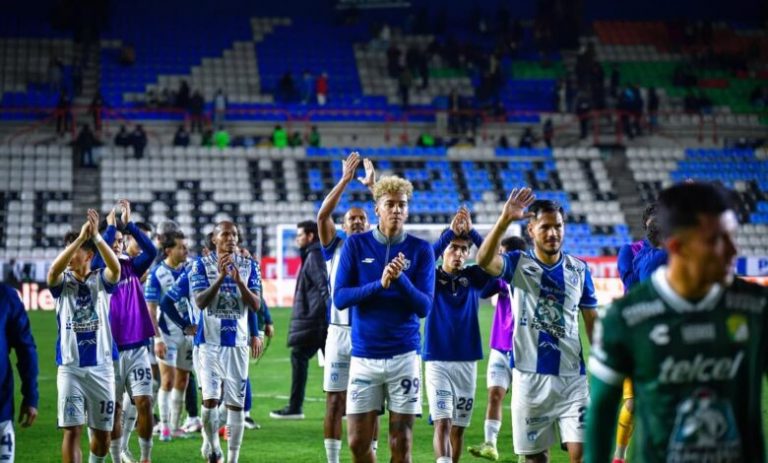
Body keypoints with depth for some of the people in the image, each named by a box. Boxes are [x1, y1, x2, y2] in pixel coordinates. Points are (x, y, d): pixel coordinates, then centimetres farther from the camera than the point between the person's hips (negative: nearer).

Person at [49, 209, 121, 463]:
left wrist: (96, 237, -34)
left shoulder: (101, 280, 2)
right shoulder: (62, 282, 1)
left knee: (102, 432, 10)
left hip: (101, 367, 1)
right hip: (70, 367, -1)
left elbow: (115, 268, -21)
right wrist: (81, 237, -31)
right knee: (72, 430, -9)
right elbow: (54, 269, -22)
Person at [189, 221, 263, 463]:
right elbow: (200, 302, -12)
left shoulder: (249, 266, 5)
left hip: (238, 342, 2)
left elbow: (256, 305, -3)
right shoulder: (202, 265, -1)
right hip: (210, 342, -2)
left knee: (236, 403, 3)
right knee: (210, 399, -10)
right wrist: (221, 277, -23)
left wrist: (238, 280, -17)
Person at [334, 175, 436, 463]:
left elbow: (424, 307, -5)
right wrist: (380, 284, -19)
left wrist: (400, 278, -21)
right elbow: (339, 298, -6)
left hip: (404, 355, 0)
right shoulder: (356, 244, 1)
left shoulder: (420, 250, 0)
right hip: (364, 355, 1)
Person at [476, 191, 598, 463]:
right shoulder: (519, 264, -2)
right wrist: (504, 220, -38)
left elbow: (592, 321, 11)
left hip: (572, 376, 1)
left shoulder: (579, 270, 5)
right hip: (529, 377, -1)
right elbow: (483, 260, -23)